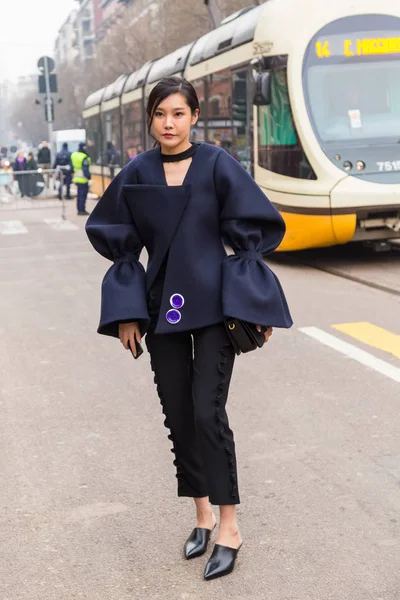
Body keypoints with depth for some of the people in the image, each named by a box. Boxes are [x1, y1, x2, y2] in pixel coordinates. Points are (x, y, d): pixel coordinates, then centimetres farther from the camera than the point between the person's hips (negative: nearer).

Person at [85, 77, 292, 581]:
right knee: (178, 416, 8)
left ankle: (229, 526, 6)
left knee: (207, 413, -8)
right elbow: (117, 241, 9)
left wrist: (256, 304, -7)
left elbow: (255, 231, -3)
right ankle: (203, 515, 25)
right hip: (161, 306, 3)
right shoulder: (136, 175, 3)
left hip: (214, 303, -3)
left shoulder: (217, 165, -5)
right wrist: (127, 311, 3)